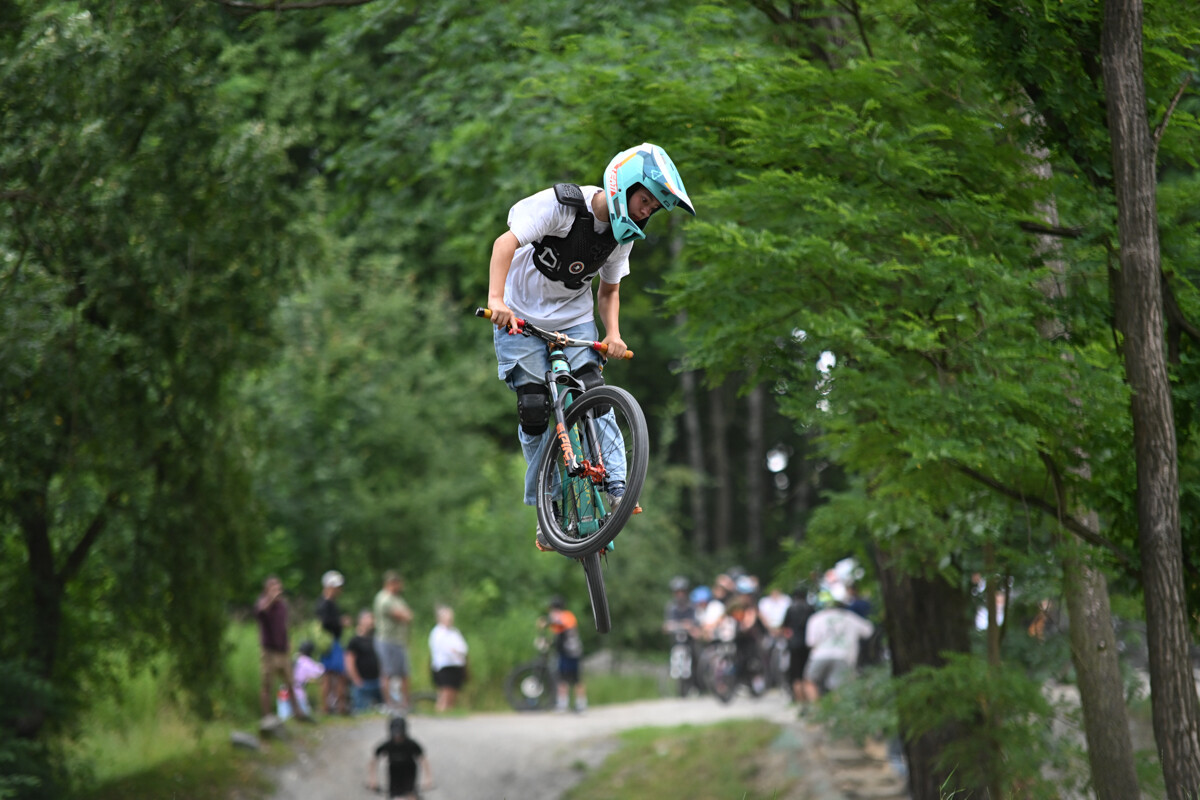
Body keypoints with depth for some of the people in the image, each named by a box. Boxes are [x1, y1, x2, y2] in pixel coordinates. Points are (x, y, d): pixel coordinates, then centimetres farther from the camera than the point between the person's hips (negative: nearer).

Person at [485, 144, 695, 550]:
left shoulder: (623, 234, -3)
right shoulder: (561, 204, -23)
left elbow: (608, 290, 8)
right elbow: (507, 242, -33)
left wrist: (613, 334, -11)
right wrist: (496, 298, -46)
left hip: (575, 321, 4)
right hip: (523, 318, -4)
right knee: (534, 409, -9)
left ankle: (615, 487, -20)